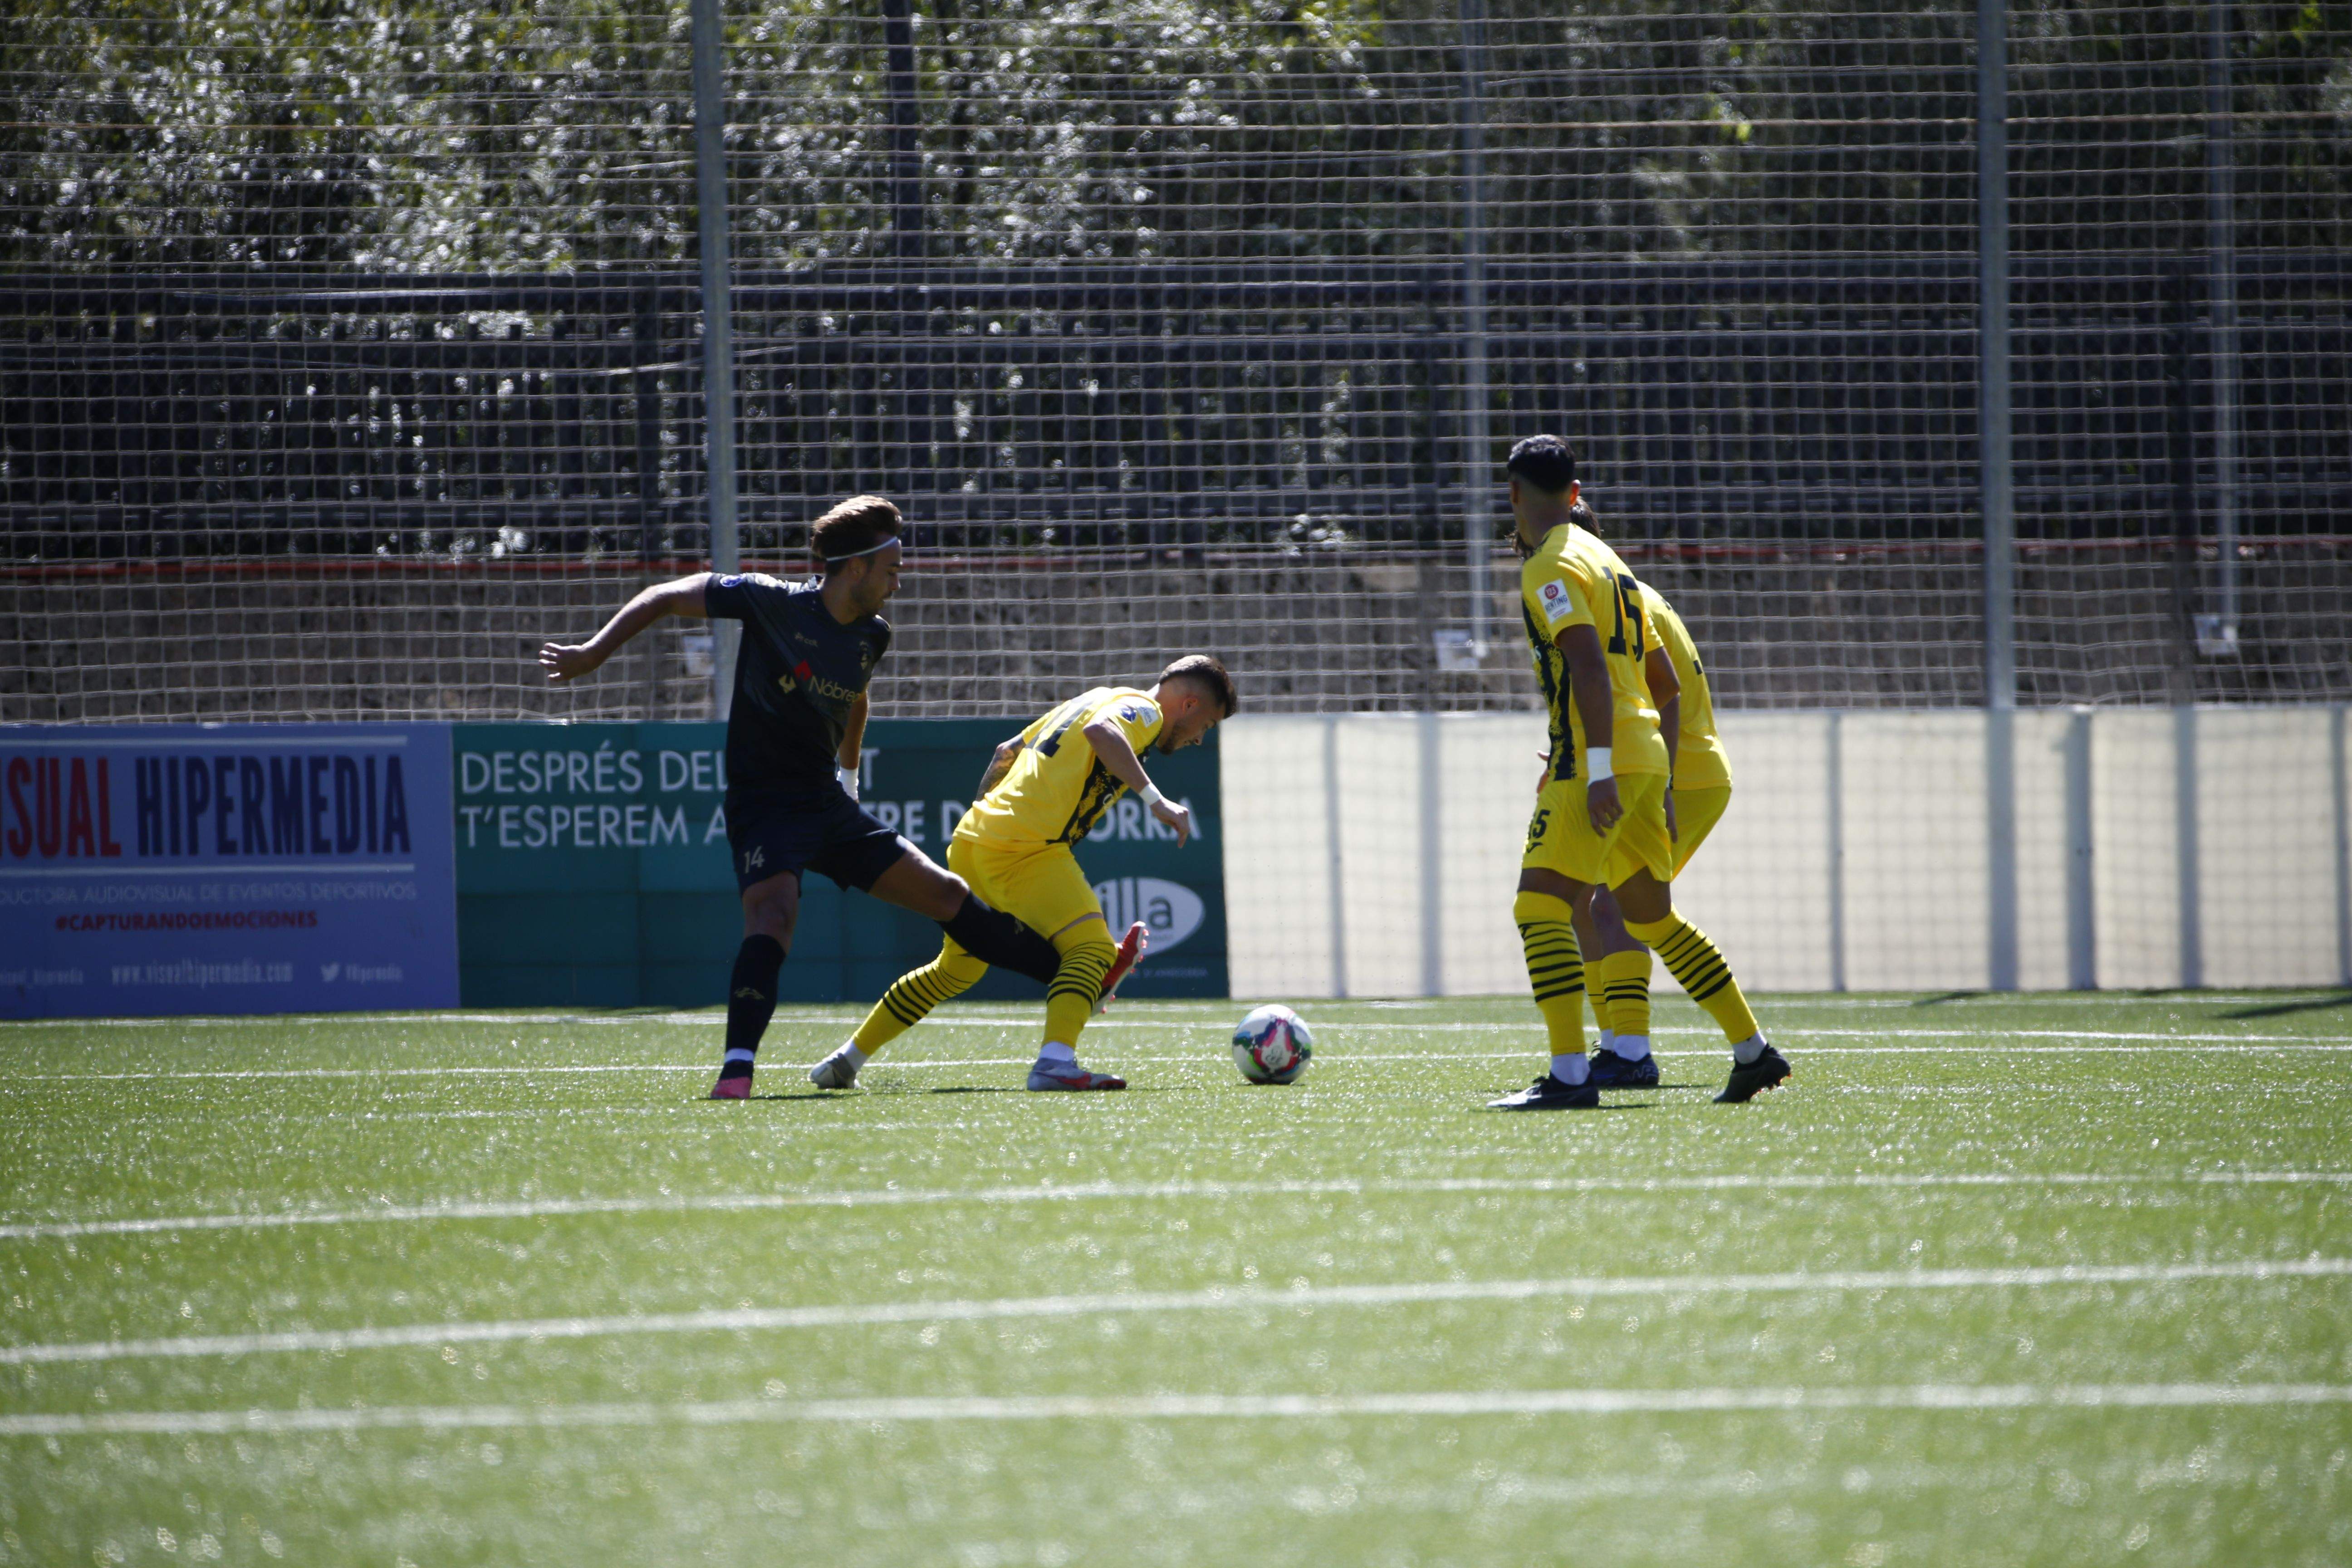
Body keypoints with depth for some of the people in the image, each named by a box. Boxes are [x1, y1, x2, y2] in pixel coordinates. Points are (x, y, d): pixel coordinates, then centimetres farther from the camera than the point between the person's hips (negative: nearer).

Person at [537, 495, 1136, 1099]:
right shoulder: (772, 603, -15)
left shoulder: (871, 636, 5)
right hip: (764, 803, -6)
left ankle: (1077, 973, 22)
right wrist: (593, 653, -6)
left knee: (947, 896, 11)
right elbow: (665, 598, -6)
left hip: (829, 804, 6)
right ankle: (737, 1069, -38)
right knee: (774, 912, -33)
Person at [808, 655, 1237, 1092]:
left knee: (956, 970, 22)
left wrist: (986, 808, 41)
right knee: (1091, 949, -15)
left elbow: (1007, 753, 32)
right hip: (1026, 851, -9)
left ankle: (846, 1061, 29)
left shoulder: (1091, 699, 26)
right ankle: (1055, 1063, -35)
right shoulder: (1144, 710, -1)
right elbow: (1101, 732, -26)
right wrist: (1155, 799, -29)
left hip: (973, 840, 9)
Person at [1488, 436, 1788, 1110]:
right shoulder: (1603, 557, 20)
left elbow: (1589, 665, -22)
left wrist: (1598, 771, -26)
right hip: (1646, 756, 9)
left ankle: (1570, 1076, -22)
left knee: (1541, 909, -13)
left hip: (1603, 761, -9)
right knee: (1653, 919, 19)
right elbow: (1658, 674, 24)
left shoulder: (1551, 567, -9)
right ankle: (1754, 1052, 22)